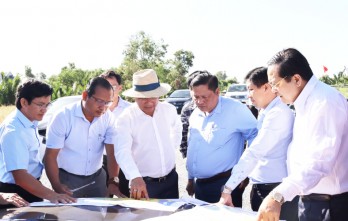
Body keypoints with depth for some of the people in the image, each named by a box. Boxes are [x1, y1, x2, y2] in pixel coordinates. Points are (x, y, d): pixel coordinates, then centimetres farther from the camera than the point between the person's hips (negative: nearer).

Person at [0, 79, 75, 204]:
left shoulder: (31, 122, 2)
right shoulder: (13, 131, -27)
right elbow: (20, 176, -33)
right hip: (16, 192, -9)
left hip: (30, 187, 9)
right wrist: (51, 195, -40)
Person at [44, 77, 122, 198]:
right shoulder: (63, 117, -16)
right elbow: (50, 155, -15)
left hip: (97, 178, 3)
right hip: (67, 179, -3)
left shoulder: (108, 118, -7)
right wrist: (57, 186, -27)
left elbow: (112, 153, -9)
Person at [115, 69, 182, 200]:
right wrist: (135, 177, -46)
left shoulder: (169, 110, -3)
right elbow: (122, 151, -31)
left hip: (170, 179, 4)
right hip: (142, 182, -4)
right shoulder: (126, 119, -17)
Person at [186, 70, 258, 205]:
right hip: (200, 184, 7)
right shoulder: (195, 115, 9)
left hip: (225, 183, -7)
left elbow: (255, 135, -9)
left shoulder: (234, 109, -14)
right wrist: (191, 178, 22)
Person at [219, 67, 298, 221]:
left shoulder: (278, 113, -18)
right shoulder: (266, 112, 12)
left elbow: (255, 152, -22)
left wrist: (228, 187, -22)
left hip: (276, 189, -9)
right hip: (261, 187, 9)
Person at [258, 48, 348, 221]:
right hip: (309, 198, 9)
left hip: (329, 204, -9)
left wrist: (278, 195, -39)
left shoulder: (325, 102, -21)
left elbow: (320, 161, -32)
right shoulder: (305, 102, 11)